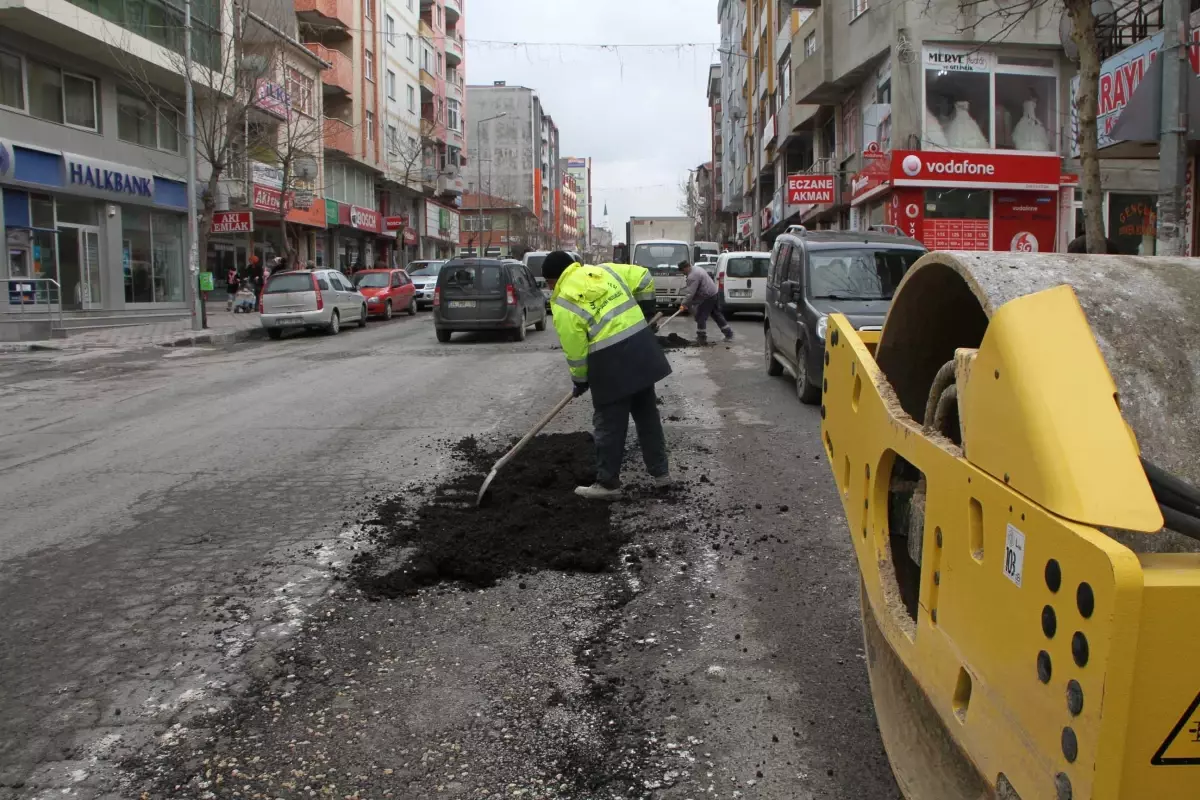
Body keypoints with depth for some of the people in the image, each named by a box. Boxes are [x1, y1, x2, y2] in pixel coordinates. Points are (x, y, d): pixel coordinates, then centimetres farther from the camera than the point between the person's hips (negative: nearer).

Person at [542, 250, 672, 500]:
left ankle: (608, 483, 13)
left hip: (611, 362, -7)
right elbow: (643, 277, 14)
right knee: (647, 414, 18)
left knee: (609, 424, 5)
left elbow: (575, 351, -5)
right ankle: (660, 471, 28)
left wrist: (580, 380, 10)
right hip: (642, 347, 7)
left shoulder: (563, 304, -5)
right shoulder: (605, 269, 11)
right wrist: (645, 310, 25)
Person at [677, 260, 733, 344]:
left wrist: (684, 304, -19)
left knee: (700, 317, -4)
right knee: (717, 315, 18)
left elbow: (690, 292, -24)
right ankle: (728, 333, 24)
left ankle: (701, 338, 1)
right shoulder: (696, 270, 16)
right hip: (714, 294, 11)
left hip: (708, 297, -11)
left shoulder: (692, 276, -20)